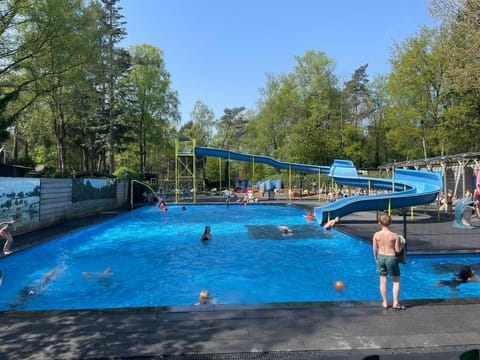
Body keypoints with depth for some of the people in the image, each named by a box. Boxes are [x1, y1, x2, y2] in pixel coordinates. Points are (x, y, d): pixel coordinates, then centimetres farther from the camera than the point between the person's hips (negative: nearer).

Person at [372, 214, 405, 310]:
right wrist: (401, 246, 11)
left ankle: (385, 303, 23)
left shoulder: (376, 235, -10)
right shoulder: (395, 236, -16)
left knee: (383, 281, 13)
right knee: (396, 281, 15)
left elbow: (375, 249, -2)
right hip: (391, 258, -2)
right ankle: (395, 303, 16)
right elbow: (397, 250, -12)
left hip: (381, 257, 3)